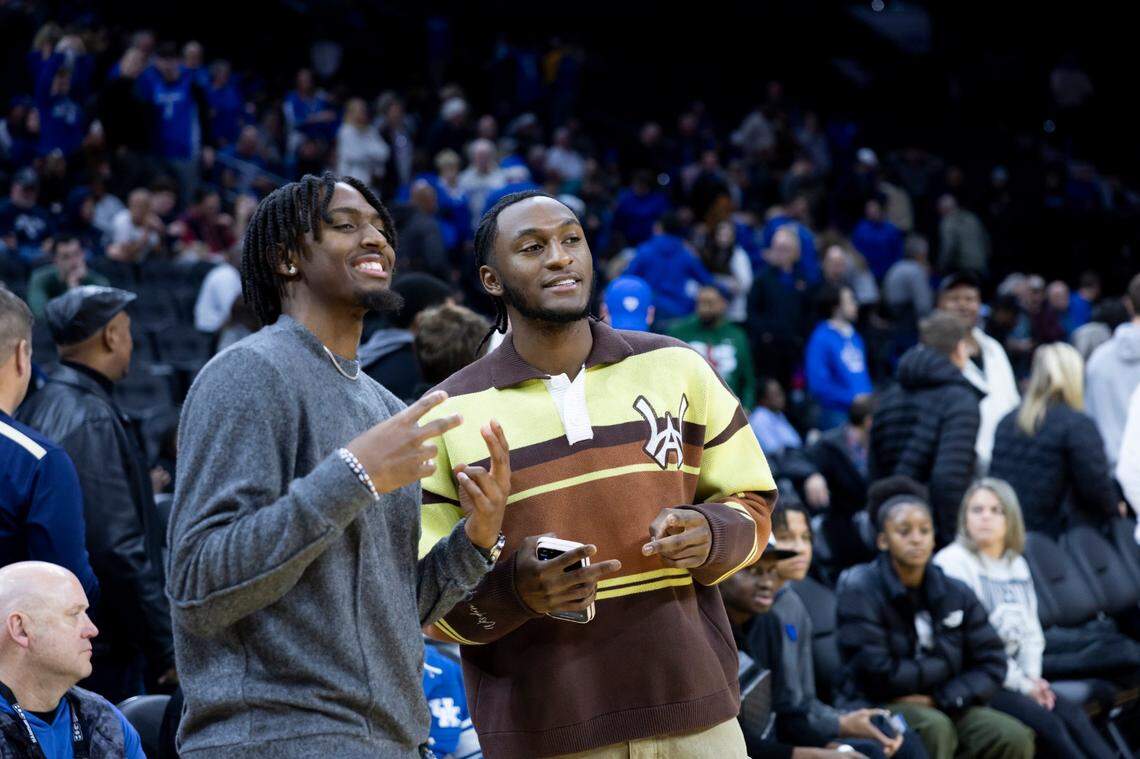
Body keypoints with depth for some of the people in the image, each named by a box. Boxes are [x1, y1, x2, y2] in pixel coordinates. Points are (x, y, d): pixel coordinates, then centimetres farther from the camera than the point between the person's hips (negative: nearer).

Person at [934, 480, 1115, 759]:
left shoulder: (1016, 564, 16)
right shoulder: (953, 563, -9)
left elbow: (1030, 629, 18)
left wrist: (1032, 677, -1)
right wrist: (1022, 684, -14)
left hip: (1011, 674, 7)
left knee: (1072, 715, -18)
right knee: (1045, 723, -26)